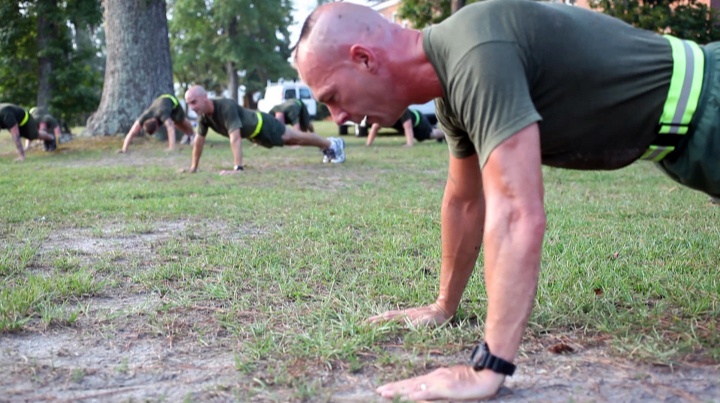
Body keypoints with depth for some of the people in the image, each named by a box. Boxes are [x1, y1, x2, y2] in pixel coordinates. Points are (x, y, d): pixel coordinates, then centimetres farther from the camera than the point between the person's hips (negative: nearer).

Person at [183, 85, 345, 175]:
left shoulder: (226, 107, -42)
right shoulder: (203, 115, -18)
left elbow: (235, 137, -49)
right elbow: (199, 140, -6)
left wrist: (238, 168, -54)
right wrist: (193, 167, -2)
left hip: (262, 125, -7)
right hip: (253, 134, 7)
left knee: (296, 137, 8)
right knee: (291, 141, 24)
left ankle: (332, 144, 30)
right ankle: (326, 145, 46)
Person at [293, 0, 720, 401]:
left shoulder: (477, 56, -34)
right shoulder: (454, 75, -2)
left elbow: (517, 215, -41)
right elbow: (465, 203, 10)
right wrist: (443, 307, 16)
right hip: (682, 126, 9)